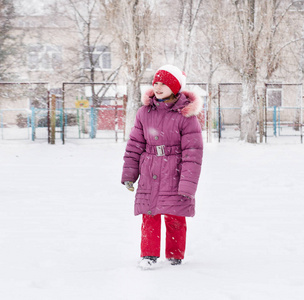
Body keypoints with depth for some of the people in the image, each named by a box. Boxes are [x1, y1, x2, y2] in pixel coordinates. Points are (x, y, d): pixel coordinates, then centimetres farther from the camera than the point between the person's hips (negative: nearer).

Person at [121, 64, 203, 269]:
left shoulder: (186, 116, -10)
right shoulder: (145, 112, 4)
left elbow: (193, 152, -10)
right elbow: (135, 144, 11)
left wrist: (188, 184, -13)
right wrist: (129, 174, 8)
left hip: (174, 175, -3)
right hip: (149, 175, 3)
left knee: (175, 218, 3)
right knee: (149, 216, 0)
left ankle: (175, 256, 21)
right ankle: (149, 255, 9)